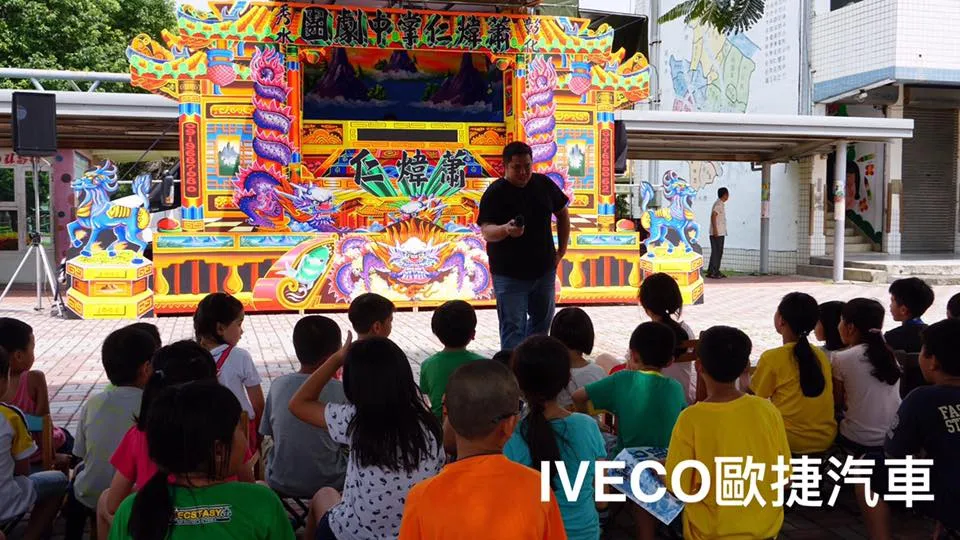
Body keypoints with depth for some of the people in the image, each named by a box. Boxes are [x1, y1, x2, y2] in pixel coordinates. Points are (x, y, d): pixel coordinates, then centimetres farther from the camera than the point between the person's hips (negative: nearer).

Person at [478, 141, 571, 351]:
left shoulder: (544, 184, 1)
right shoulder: (495, 193, -13)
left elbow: (562, 214, 15)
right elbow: (486, 231, -21)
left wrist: (562, 250, 10)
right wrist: (506, 229, -42)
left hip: (544, 270, 5)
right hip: (509, 274, -5)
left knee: (542, 321, 19)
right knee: (512, 327, -3)